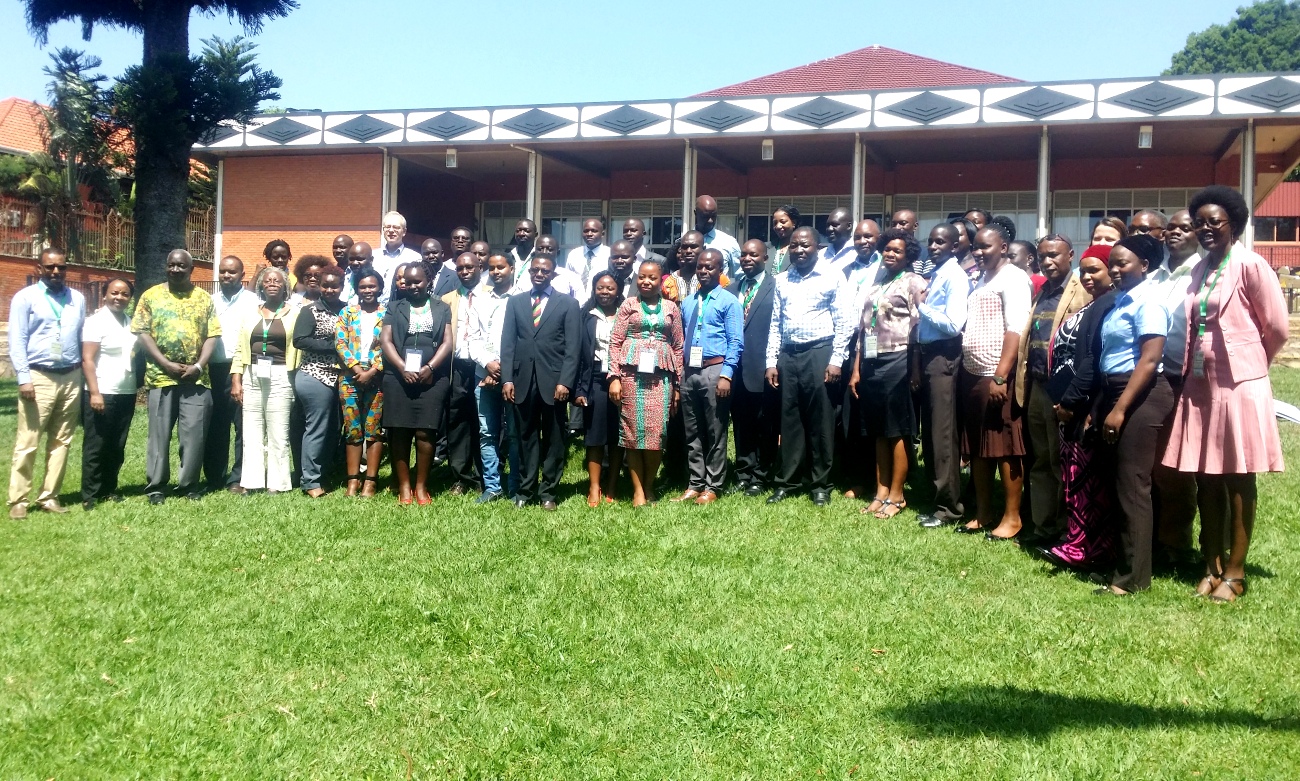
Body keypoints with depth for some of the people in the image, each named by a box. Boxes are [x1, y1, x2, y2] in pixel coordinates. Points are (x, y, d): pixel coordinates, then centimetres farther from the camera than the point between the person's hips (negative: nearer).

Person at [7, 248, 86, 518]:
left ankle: (49, 496, 15)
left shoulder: (78, 299, 13)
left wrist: (86, 375, 7)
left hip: (71, 378, 4)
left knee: (61, 441, 7)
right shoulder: (25, 298, 0)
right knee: (27, 442, -4)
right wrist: (23, 378, -13)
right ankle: (18, 500, 2)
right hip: (39, 378, -4)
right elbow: (17, 341, -5)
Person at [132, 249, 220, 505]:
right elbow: (142, 333, 0)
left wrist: (199, 366, -9)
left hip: (196, 378, 1)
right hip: (161, 377, -1)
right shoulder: (151, 296, 7)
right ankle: (155, 486, 10)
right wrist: (166, 364, -10)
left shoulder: (204, 298, 10)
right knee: (159, 434, 3)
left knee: (194, 434, 0)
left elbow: (212, 335, 5)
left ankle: (188, 485, 11)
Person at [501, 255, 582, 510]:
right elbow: (508, 343, 7)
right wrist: (507, 379, -2)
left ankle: (548, 492, 12)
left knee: (554, 440, 4)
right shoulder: (515, 302, 13)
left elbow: (573, 347, -2)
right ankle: (525, 490, 14)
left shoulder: (568, 303, 5)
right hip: (523, 380, 2)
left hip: (554, 381, -2)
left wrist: (565, 381, -11)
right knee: (526, 438, 7)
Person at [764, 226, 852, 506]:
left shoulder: (832, 277, 0)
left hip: (819, 353, -4)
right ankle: (786, 482, 14)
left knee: (820, 422, 1)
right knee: (790, 421, 7)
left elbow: (843, 322, -3)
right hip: (788, 355, 4)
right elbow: (775, 323, 13)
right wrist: (771, 362, 7)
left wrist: (836, 360, -10)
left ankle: (821, 485, 10)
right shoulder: (782, 280, 13)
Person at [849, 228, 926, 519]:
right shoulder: (876, 281, 17)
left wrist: (915, 368, -15)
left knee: (897, 431, -1)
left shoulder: (914, 283, -1)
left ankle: (896, 496, 5)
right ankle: (881, 491, 16)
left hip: (896, 361, -6)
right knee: (878, 431, 9)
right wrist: (856, 369, 13)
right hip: (870, 362, 6)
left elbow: (918, 327, -8)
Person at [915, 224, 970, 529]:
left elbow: (953, 324, -20)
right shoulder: (936, 274, 15)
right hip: (928, 355, 9)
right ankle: (936, 496, 24)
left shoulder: (955, 277, -11)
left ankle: (949, 506, 3)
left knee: (943, 433, -5)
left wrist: (921, 307, -13)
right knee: (930, 431, 14)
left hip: (943, 357, -9)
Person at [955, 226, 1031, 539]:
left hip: (998, 377, -8)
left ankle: (1012, 517, 5)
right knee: (977, 448, 11)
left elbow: (1016, 330, -16)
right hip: (972, 375, 8)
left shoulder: (1014, 279, -7)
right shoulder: (980, 281, 17)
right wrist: (964, 370, 9)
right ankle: (982, 514, 19)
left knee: (1005, 448, -2)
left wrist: (1000, 376, -22)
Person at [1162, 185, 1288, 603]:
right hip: (1200, 386, 6)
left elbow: (1277, 328, -6)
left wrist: (1249, 364, 7)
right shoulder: (1199, 271, 12)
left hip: (1238, 386, -6)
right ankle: (1212, 566, 20)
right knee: (1206, 479, 10)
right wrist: (1192, 370, 11)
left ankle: (1235, 571, 11)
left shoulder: (1249, 265, -8)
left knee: (1238, 480, 2)